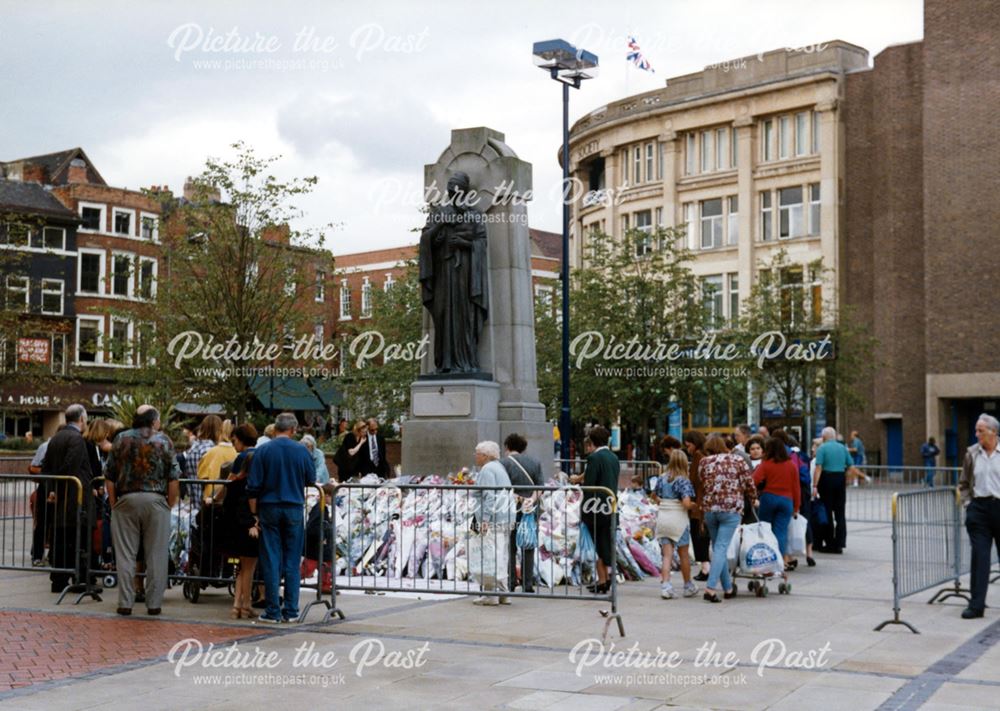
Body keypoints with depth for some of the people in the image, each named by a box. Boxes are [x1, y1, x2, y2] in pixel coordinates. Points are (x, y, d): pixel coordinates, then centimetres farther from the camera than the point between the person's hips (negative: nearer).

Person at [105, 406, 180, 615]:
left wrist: (113, 504, 11)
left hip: (126, 499, 1)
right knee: (156, 555, 5)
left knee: (125, 554, 6)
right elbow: (173, 479, -1)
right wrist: (170, 504, 7)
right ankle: (154, 603, 7)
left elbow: (110, 478, 5)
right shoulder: (164, 441, 3)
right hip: (156, 500, -1)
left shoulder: (121, 439, 7)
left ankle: (125, 602, 6)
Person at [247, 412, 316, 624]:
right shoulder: (301, 451, -2)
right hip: (294, 509, 1)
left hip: (269, 509, -1)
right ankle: (291, 610, 8)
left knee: (271, 561, 3)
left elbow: (253, 487, -5)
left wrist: (254, 513, 2)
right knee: (292, 561, 7)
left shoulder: (262, 451, -5)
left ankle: (273, 611, 4)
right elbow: (311, 480, 9)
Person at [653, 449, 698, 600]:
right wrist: (692, 505, -1)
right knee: (684, 554, 12)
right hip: (678, 519, -4)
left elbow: (655, 497, 18)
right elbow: (686, 503, -20)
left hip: (662, 518, 4)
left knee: (667, 555, 5)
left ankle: (665, 585, -8)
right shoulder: (683, 481, -12)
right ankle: (689, 587, 27)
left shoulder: (661, 479, 5)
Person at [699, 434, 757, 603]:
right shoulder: (737, 460, 3)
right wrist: (753, 499, 20)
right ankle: (711, 587, -19)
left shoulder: (704, 462, 8)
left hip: (709, 508, 3)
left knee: (718, 548, 14)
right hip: (731, 508, -3)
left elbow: (702, 484, 9)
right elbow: (749, 483, 3)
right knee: (721, 548, -7)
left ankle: (728, 588, 19)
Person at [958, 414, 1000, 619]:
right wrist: (967, 502, 2)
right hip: (979, 508, 1)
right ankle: (976, 604, 1)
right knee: (979, 556, -1)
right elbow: (964, 483, 13)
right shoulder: (972, 453, 5)